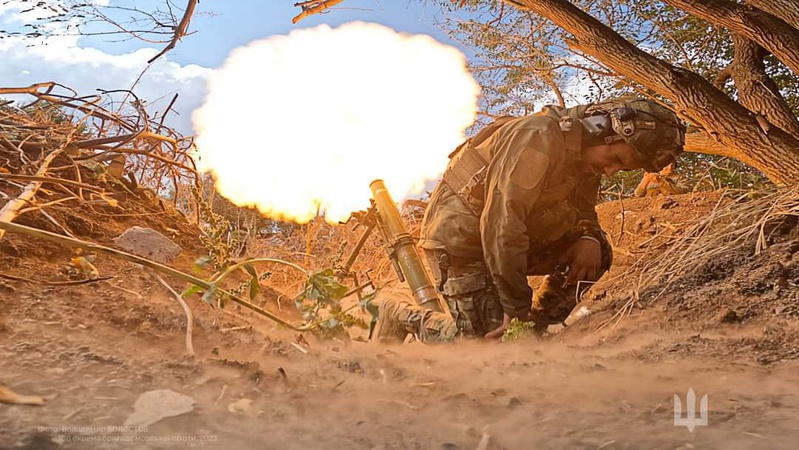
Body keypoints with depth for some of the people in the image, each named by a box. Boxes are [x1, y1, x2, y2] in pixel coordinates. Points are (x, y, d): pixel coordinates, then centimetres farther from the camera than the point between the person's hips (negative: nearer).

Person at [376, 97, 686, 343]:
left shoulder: (588, 153, 1)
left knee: (595, 253, 0)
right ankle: (400, 315, 9)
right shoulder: (540, 138, -28)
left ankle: (536, 334, 5)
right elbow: (501, 225, -31)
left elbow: (582, 212, 12)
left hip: (507, 237, 9)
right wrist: (517, 307, -25)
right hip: (459, 234, -9)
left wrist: (590, 238, -14)